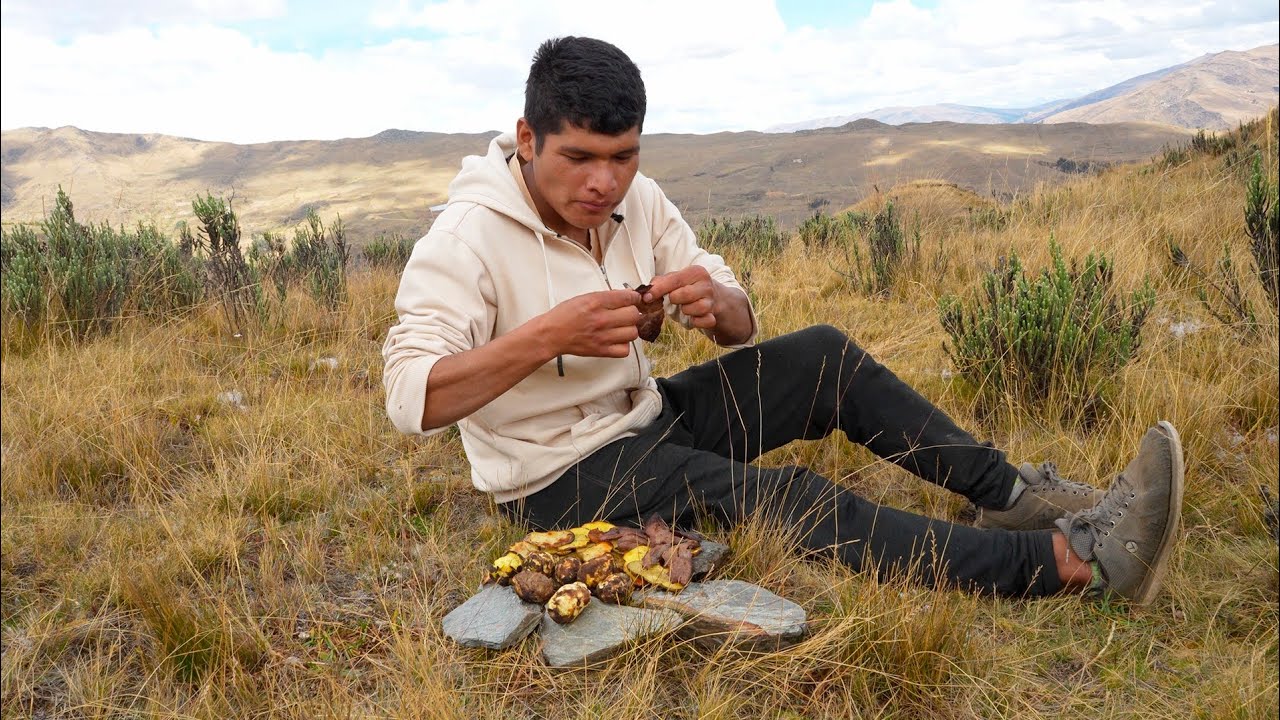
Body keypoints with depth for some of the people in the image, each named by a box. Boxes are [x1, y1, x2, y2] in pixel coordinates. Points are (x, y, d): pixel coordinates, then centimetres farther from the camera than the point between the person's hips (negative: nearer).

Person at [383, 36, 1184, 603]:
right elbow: (410, 396, -30)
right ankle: (1075, 558, -23)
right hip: (562, 477, -7)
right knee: (793, 500, -26)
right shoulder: (467, 240, -20)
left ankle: (1013, 492, -3)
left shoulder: (637, 201, -2)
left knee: (821, 354, -8)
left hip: (645, 419, 7)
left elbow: (743, 326, -2)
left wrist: (715, 303, -26)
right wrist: (547, 335, -41)